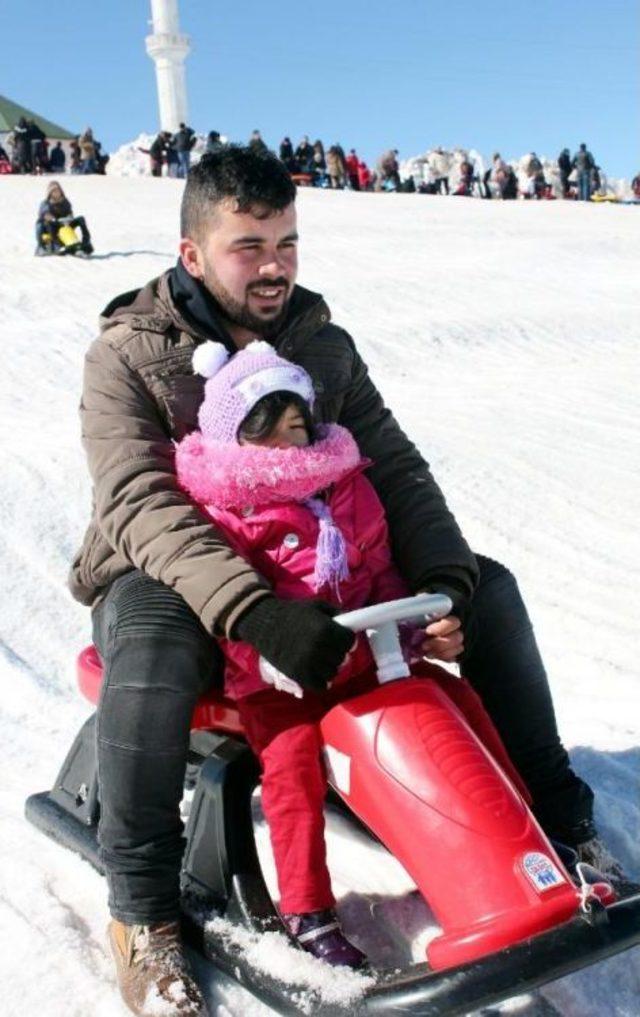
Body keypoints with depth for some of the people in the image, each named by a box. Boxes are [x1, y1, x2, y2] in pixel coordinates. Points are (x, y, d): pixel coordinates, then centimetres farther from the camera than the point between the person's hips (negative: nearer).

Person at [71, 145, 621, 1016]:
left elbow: (395, 468, -2)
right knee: (152, 648, -41)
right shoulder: (128, 355, -12)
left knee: (487, 587, -5)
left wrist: (444, 581, -21)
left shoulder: (324, 344, 2)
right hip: (168, 580, -4)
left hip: (307, 570, 5)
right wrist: (252, 609, -42)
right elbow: (139, 505, -26)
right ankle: (142, 910, -20)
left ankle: (558, 824, 7)